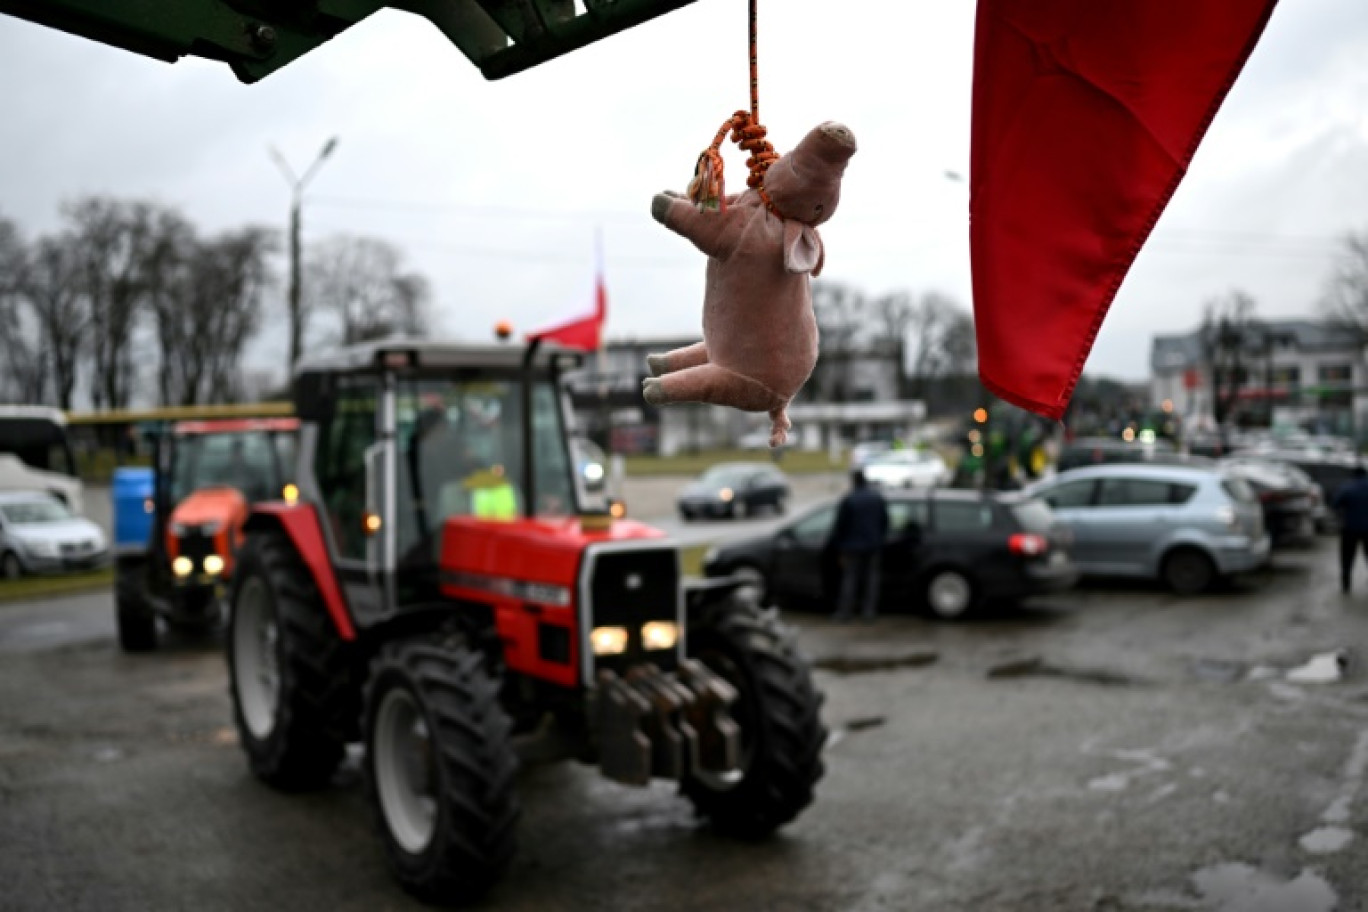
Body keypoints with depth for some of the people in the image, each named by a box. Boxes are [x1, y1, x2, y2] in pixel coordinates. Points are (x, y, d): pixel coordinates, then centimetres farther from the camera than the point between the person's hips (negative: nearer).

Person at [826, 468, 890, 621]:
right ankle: (869, 611, 11)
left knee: (850, 578, 2)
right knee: (871, 577, 9)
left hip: (853, 546, -4)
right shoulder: (878, 497, 2)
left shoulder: (848, 500, -13)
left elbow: (840, 526, -10)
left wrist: (836, 545, 1)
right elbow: (884, 522, 8)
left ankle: (845, 611, 6)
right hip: (873, 546, 4)